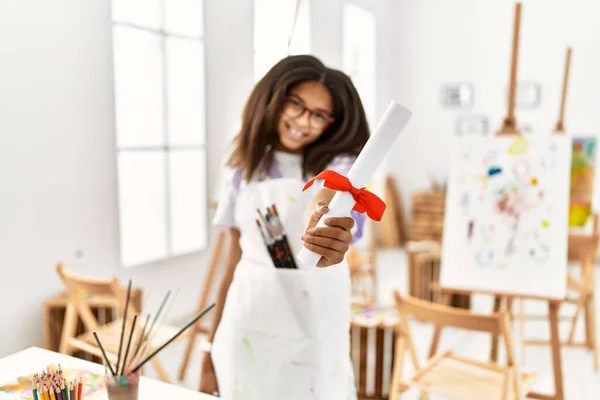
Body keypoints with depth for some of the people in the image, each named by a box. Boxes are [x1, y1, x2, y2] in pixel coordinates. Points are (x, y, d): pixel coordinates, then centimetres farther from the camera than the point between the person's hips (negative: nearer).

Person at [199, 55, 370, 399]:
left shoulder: (337, 165, -5)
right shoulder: (243, 170, 4)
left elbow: (326, 196, -30)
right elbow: (235, 264, 7)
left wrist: (323, 231, -53)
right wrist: (211, 349, 8)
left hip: (313, 338, -2)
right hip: (246, 334, 3)